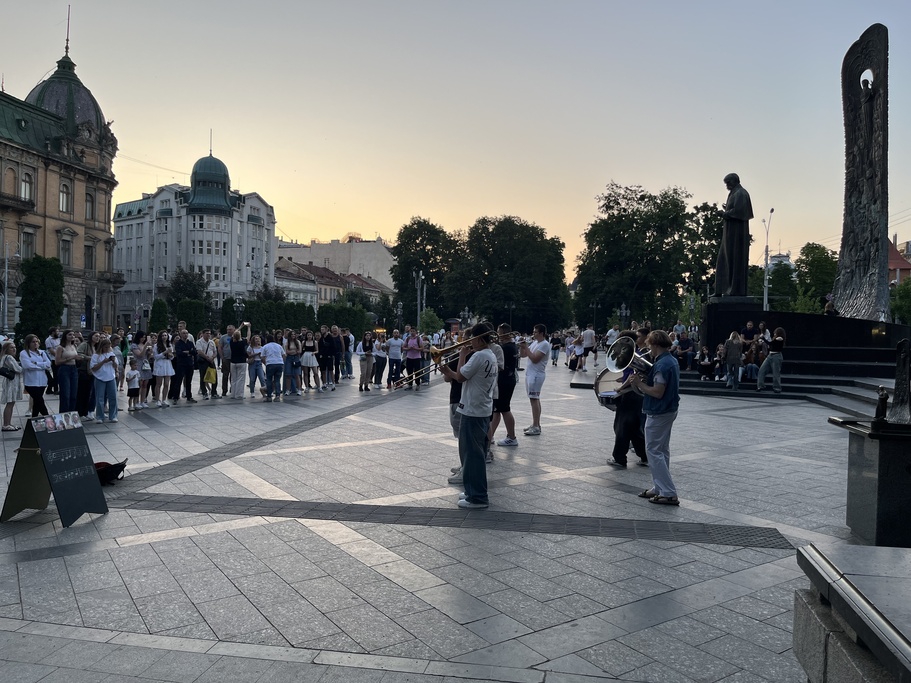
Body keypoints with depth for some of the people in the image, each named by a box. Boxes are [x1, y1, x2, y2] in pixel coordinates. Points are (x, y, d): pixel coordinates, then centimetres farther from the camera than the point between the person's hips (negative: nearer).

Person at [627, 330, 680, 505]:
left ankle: (669, 494, -4)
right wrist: (643, 381, 7)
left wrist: (639, 384, -14)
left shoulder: (661, 364, -22)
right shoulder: (672, 361, 10)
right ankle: (659, 488, 24)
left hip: (658, 413, -10)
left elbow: (658, 392, -26)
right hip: (669, 410, 10)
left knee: (654, 451, -4)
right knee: (661, 450, 16)